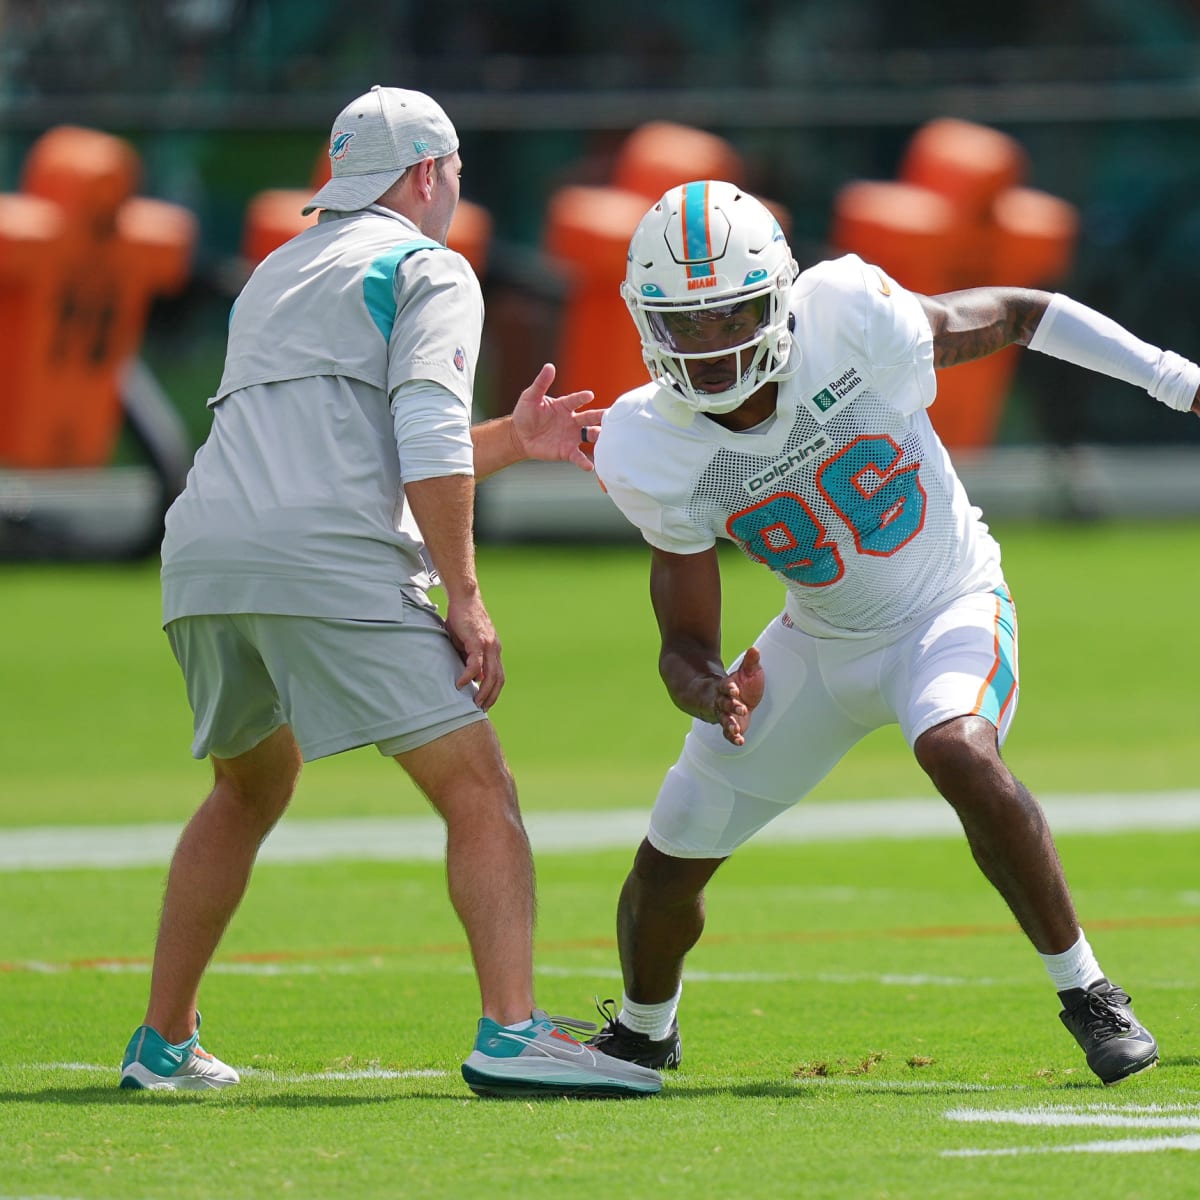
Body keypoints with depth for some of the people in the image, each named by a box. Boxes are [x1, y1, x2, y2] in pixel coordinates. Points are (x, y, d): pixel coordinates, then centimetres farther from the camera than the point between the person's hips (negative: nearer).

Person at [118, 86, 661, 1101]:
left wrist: (511, 440, 34)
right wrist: (465, 597, -6)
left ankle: (164, 1043, 28)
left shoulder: (278, 274, 32)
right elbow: (426, 448, -7)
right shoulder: (430, 272, 9)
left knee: (250, 790, 28)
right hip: (332, 562, -7)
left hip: (205, 560, 7)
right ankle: (511, 1031, -21)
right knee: (478, 789, -6)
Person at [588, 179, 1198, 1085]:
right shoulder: (658, 457, -20)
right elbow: (686, 644, -13)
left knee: (960, 753, -36)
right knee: (668, 865, 6)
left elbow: (1017, 314, -10)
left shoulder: (850, 322, -28)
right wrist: (712, 696, -37)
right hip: (820, 644, 3)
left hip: (950, 609, -3)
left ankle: (1087, 993, -18)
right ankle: (643, 1032, 40)